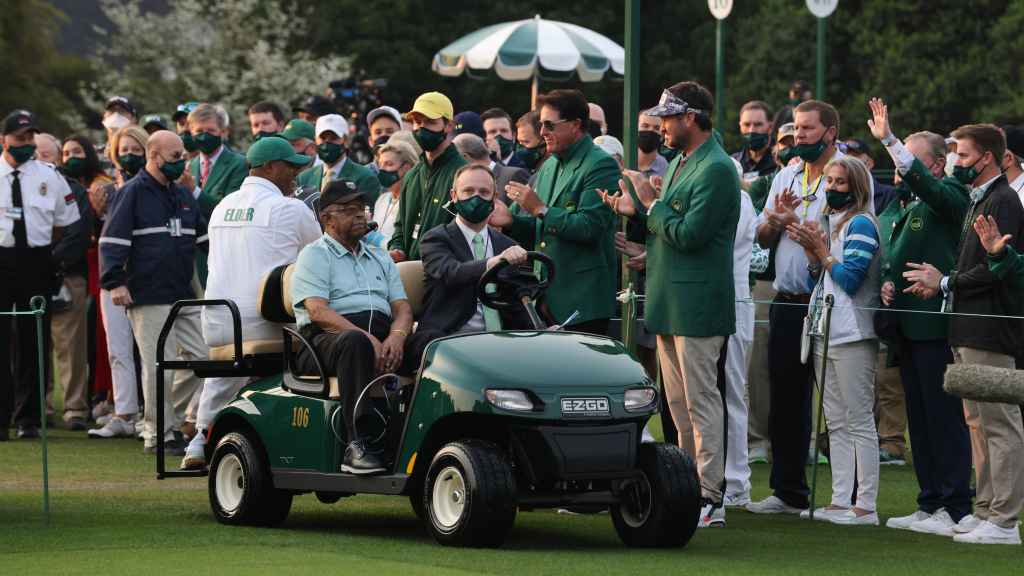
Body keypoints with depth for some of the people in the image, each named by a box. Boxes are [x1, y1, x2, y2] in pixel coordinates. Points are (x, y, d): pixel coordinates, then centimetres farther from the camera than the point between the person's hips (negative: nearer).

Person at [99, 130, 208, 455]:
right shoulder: (133, 193, -4)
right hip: (148, 297, -7)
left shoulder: (183, 196, 19)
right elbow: (112, 241, -10)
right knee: (159, 365, -8)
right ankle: (157, 435, -1)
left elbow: (205, 237, 26)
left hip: (185, 294, 7)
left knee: (200, 358, 4)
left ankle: (164, 418, 18)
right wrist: (115, 281, -19)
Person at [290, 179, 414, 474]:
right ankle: (357, 445, -45)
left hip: (383, 338, 5)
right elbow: (318, 311, -8)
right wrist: (365, 337, -20)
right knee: (354, 343, -40)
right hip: (327, 339, -5)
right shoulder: (315, 256, 8)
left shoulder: (380, 258, 27)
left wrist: (396, 337, -10)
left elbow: (402, 307, 15)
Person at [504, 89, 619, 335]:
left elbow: (589, 227, -19)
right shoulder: (549, 166, 18)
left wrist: (540, 209, -18)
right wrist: (509, 220, 1)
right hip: (546, 296, 8)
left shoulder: (601, 165, -10)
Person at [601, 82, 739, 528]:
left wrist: (651, 204, -11)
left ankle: (710, 497, -6)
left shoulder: (716, 170, -15)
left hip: (697, 303, -10)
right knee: (680, 405, 13)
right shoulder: (681, 163, 17)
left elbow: (689, 234, -22)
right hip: (669, 304, 10)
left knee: (701, 402, -8)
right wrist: (638, 211, 4)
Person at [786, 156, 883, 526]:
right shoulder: (826, 223, 18)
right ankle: (840, 501, 12)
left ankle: (866, 506, -7)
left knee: (859, 421, -7)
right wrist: (810, 251, 3)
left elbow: (850, 279, -16)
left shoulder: (861, 225, -8)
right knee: (836, 423, 9)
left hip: (851, 335, -9)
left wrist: (821, 251, -6)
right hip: (823, 333, 9)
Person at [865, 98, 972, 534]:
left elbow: (926, 186, -27)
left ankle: (955, 510, -4)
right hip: (906, 326, 9)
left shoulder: (949, 195, -5)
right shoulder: (899, 202, 18)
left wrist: (888, 140, -33)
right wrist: (885, 283, 6)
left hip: (936, 323, -9)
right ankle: (930, 505, 18)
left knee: (945, 419, -7)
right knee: (919, 419, 12)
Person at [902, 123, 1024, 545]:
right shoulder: (978, 201, 18)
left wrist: (945, 282, -11)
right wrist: (940, 283, 6)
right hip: (969, 328, 11)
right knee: (978, 422, 14)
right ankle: (986, 509, 20)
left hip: (989, 329, -11)